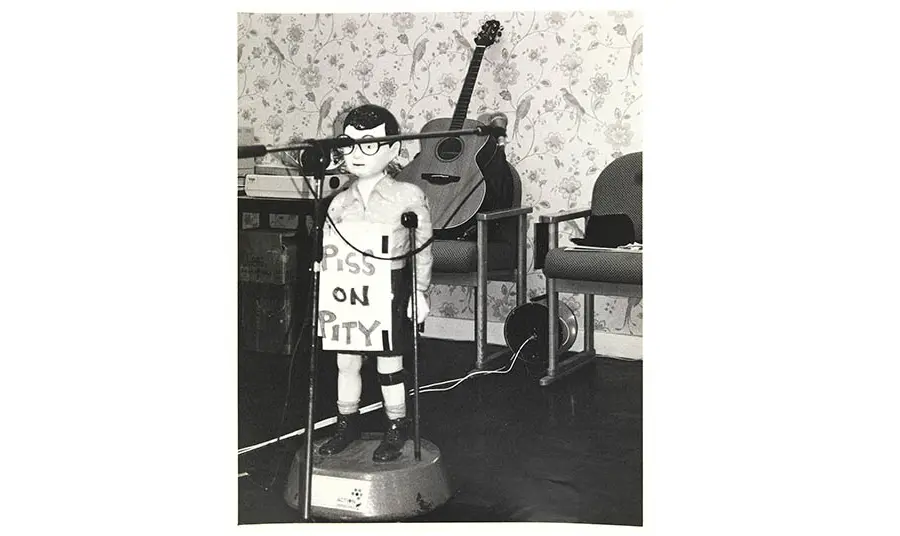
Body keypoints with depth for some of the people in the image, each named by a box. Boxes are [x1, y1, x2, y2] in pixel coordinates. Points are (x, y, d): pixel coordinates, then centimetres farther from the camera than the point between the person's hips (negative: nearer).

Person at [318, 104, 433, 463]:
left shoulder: (407, 196, -7)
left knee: (389, 363, 4)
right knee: (346, 360, 11)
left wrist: (419, 292, -6)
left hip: (391, 287, -4)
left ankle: (396, 429, 20)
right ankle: (347, 424, 28)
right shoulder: (340, 203, 4)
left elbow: (423, 248, -3)